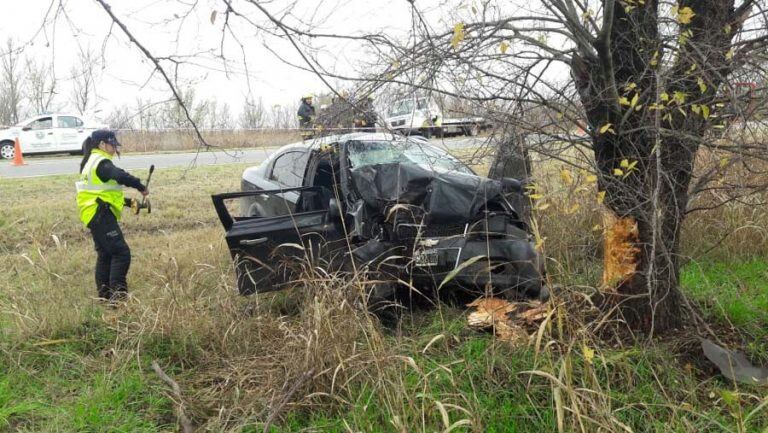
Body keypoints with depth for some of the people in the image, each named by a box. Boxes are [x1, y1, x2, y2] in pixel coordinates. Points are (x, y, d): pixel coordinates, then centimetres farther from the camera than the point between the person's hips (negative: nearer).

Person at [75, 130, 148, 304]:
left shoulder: (92, 162, 20)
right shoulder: (101, 162, -12)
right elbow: (121, 176, -32)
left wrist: (127, 202, 17)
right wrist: (141, 187, -23)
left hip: (95, 216, 11)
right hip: (101, 215, -11)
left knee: (105, 254, 16)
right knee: (121, 252, -13)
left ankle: (104, 295, 22)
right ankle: (118, 294, -17)